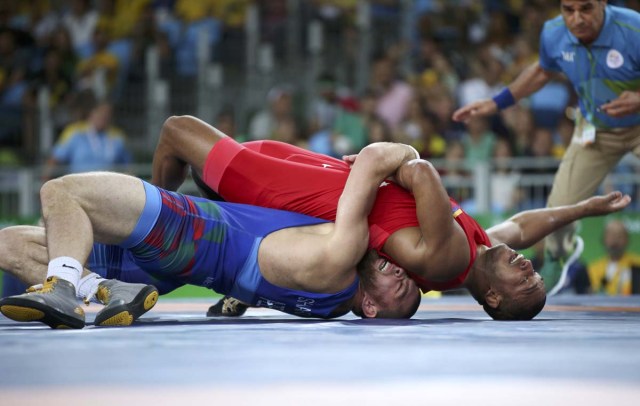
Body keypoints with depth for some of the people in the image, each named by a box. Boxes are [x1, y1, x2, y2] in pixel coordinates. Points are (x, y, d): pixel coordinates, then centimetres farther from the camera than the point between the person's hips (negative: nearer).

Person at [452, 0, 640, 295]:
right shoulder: (553, 35, -17)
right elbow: (542, 71, 8)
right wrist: (496, 103, 7)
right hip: (594, 129, 3)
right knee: (560, 206, 1)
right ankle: (559, 254, 36)